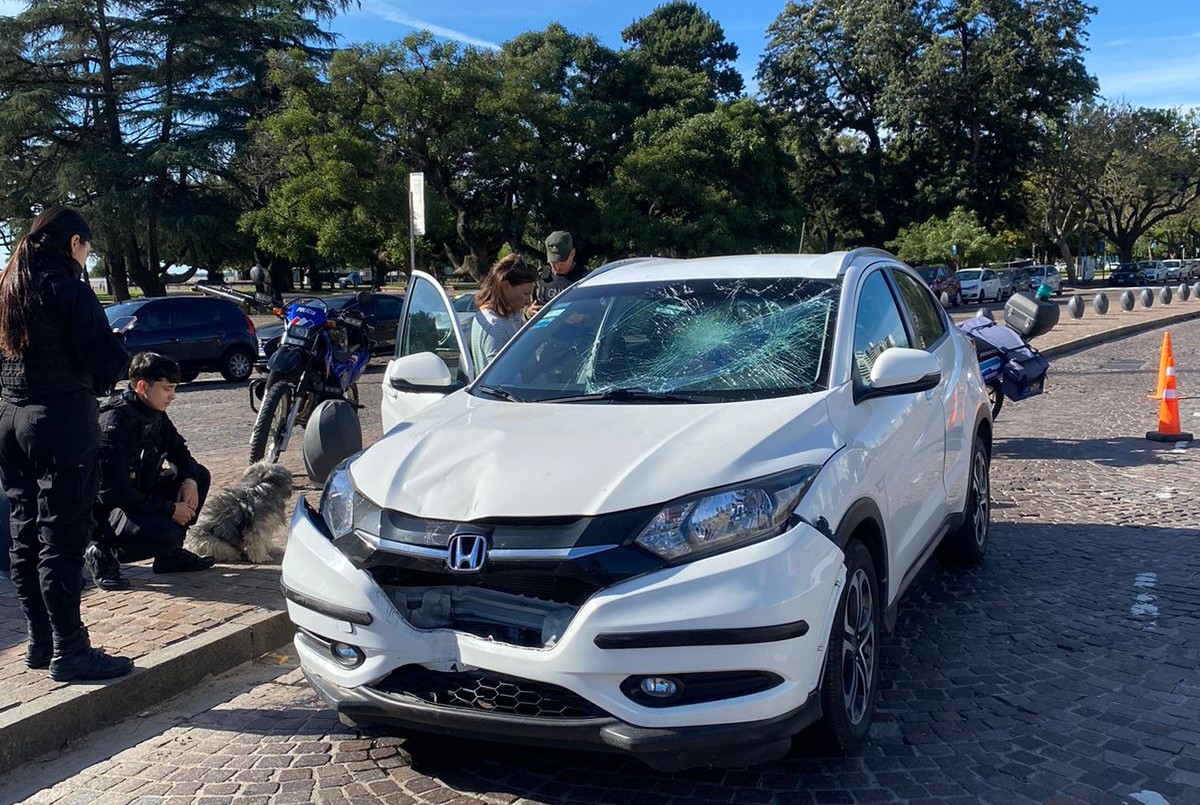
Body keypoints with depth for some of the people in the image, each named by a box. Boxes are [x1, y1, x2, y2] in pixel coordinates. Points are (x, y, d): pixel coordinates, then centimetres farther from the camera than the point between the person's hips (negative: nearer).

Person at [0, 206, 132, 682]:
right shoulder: (66, 286, -11)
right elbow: (107, 356, -17)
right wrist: (102, 376, 3)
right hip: (63, 420, -8)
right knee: (63, 538, -4)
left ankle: (40, 642, 22)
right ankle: (68, 651, 1)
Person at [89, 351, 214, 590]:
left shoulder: (154, 414, 0)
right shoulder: (114, 423, -26)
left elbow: (178, 449, 16)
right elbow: (114, 492, -28)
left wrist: (189, 479, -7)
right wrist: (170, 509, -23)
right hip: (105, 508, -9)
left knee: (200, 475, 3)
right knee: (166, 534, -32)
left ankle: (170, 554, 8)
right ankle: (103, 552, -6)